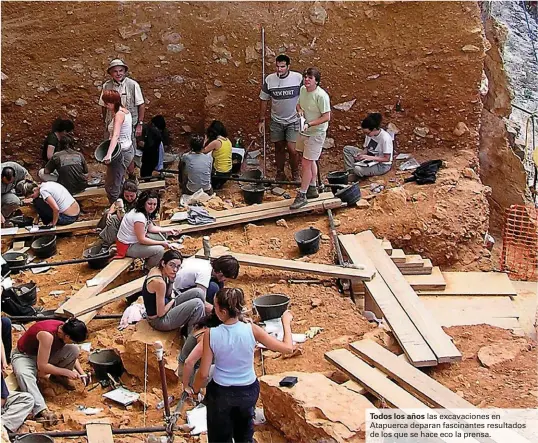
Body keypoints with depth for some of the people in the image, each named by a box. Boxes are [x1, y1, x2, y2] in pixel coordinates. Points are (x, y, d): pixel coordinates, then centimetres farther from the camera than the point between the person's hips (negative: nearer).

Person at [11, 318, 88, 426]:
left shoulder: (65, 329, -16)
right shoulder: (47, 335, -38)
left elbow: (72, 355, 4)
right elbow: (42, 366, -33)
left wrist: (81, 372, -7)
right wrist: (66, 372, -26)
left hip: (47, 354, 6)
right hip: (24, 356, -6)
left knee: (74, 349, -17)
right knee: (23, 374, -40)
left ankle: (58, 376, 5)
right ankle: (41, 409, -52)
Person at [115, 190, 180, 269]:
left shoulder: (146, 212, -1)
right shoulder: (139, 217, -31)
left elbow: (151, 228, 14)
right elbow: (142, 240, -25)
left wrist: (169, 230, 7)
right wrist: (162, 243, -17)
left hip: (133, 240, 10)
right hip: (127, 247, -10)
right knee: (159, 250, -18)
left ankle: (148, 263, 25)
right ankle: (148, 270, 8)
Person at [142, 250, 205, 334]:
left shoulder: (156, 269, -4)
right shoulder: (159, 282, -30)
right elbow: (161, 313, -23)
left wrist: (171, 281, -9)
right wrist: (172, 301, -5)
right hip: (158, 320, -9)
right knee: (197, 304, -19)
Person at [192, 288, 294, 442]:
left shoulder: (211, 334, -23)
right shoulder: (252, 330, -22)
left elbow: (203, 373, -14)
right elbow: (288, 348, -16)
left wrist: (195, 389, 7)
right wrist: (286, 322, -1)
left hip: (220, 393, -1)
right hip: (248, 391, 2)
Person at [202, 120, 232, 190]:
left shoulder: (216, 142, -20)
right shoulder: (227, 140, 2)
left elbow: (203, 151, -15)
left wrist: (206, 139, -5)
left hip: (219, 173, -7)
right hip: (228, 172, 7)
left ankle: (215, 185, 11)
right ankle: (219, 183, 21)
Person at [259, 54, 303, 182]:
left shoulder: (298, 78, -13)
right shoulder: (269, 79, -7)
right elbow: (264, 100, 3)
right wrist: (262, 120, 3)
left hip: (293, 120, -2)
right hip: (276, 121, 2)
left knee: (292, 149, -9)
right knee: (279, 148, 12)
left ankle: (295, 174, 13)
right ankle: (280, 173, 29)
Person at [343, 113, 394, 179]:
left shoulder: (385, 138, -27)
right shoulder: (370, 134, -7)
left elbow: (387, 159, -24)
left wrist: (370, 157, -31)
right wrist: (361, 154, -15)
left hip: (382, 165, -8)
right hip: (371, 159, 8)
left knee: (358, 169, -34)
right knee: (347, 149, 0)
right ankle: (350, 172, -8)